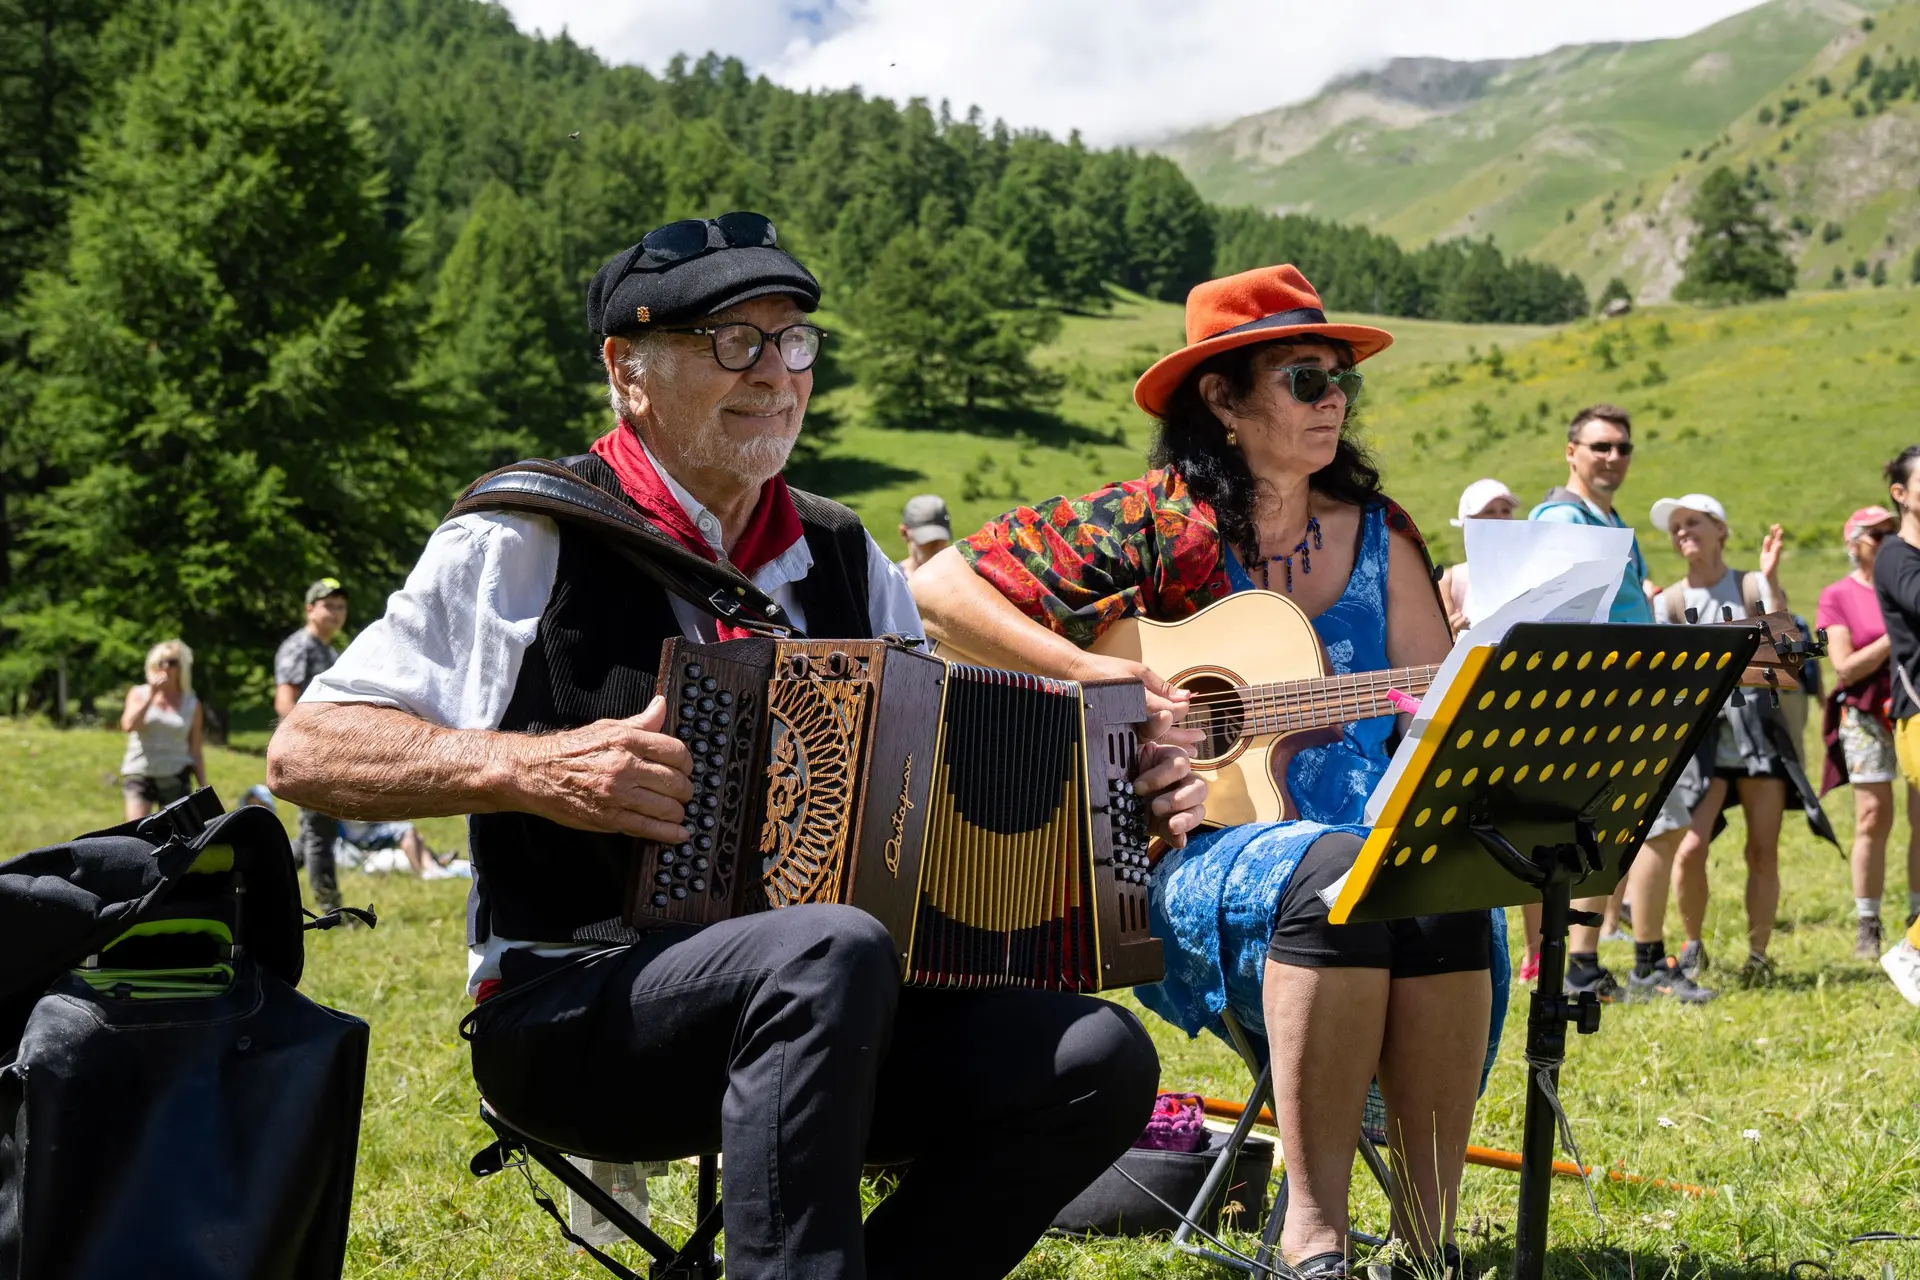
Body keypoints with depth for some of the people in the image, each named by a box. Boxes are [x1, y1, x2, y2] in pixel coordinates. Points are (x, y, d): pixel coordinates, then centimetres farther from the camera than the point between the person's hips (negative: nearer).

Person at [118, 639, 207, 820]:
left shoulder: (192, 705, 6)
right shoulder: (139, 694, 6)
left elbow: (195, 751, 8)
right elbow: (128, 726, -12)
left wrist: (204, 789, 3)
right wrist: (151, 695, -12)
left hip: (175, 778, 1)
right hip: (139, 775, -1)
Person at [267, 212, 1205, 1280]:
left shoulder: (844, 559, 15)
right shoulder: (526, 543, -1)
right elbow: (307, 750, -4)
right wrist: (530, 769, -19)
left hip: (807, 1010, 6)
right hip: (568, 1015, -5)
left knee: (1100, 1058, -18)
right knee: (834, 953, -35)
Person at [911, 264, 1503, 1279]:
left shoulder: (1377, 536, 14)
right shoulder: (1152, 526, 1)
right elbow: (939, 587, -2)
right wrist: (1088, 672, -12)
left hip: (1357, 833, 4)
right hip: (1180, 853, -3)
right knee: (1336, 874, -36)